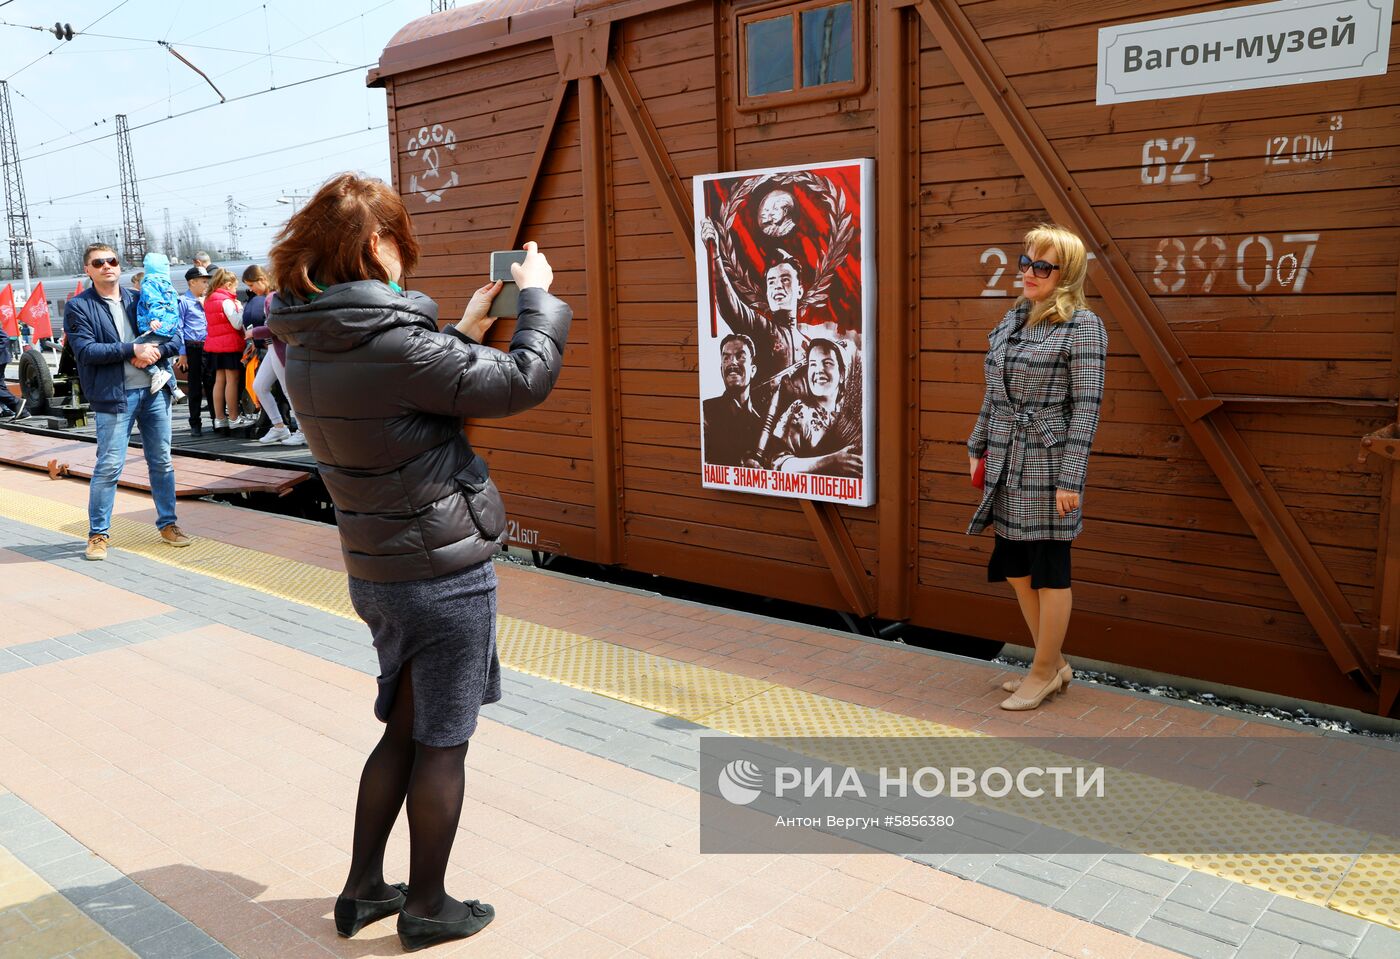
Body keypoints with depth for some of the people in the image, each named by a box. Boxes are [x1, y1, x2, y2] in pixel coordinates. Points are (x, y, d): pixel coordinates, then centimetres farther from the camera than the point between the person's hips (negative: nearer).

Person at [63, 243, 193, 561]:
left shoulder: (139, 300, 12)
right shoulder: (78, 306, 0)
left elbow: (176, 337, 10)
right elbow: (85, 350, -12)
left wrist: (156, 350, -10)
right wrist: (132, 350, -17)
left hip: (154, 390, 4)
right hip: (114, 395, -4)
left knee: (162, 462, 10)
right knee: (109, 466, -4)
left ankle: (167, 523, 22)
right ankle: (98, 533, 9)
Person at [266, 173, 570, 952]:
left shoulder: (307, 347, 3)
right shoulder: (394, 343, -23)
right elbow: (526, 382, -18)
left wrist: (463, 333, 11)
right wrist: (537, 295, -3)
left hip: (377, 572, 8)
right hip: (446, 572, -8)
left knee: (405, 729, 22)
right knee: (443, 742, 9)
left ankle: (364, 889, 33)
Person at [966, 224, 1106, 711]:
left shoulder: (1082, 326, -9)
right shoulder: (1012, 319, 12)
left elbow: (1086, 407, -13)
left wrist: (1070, 479, -17)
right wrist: (978, 447, 18)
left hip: (1047, 468, -8)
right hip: (1006, 468, 8)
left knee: (1049, 572, 4)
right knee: (1014, 569, 14)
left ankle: (1043, 673, 19)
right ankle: (1055, 664, 30)